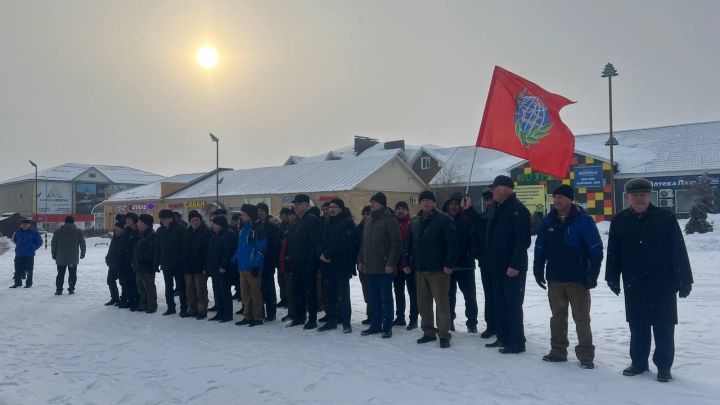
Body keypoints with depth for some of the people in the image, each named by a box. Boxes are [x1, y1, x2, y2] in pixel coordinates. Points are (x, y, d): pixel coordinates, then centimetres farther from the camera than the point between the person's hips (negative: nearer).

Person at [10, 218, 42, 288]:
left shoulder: (34, 232, -6)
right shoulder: (18, 231, 4)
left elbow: (39, 242, 1)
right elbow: (14, 239, 24)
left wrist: (33, 248, -5)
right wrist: (19, 246, 14)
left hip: (29, 254, -4)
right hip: (19, 254, 4)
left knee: (29, 270, 0)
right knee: (18, 269, 8)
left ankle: (29, 283, 10)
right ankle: (17, 282, 19)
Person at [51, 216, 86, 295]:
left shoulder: (58, 231, 2)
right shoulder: (78, 232, -1)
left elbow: (53, 244, 5)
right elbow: (82, 243, 3)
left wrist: (54, 254, 15)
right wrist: (82, 253, 16)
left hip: (61, 258, 1)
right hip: (74, 258, -1)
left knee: (60, 274, 9)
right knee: (72, 274, 8)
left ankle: (59, 290, 6)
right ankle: (71, 289, 6)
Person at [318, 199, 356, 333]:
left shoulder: (347, 223, -5)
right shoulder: (328, 224, 17)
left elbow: (344, 244, -16)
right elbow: (322, 242, 16)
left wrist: (328, 254, -14)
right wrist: (322, 254, -4)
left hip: (342, 265, -7)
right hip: (327, 265, 7)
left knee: (343, 295, -5)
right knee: (329, 294, 9)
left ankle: (346, 322, 1)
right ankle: (331, 320, 17)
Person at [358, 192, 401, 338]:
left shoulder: (390, 220, -9)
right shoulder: (369, 221, 16)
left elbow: (396, 244, -15)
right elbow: (364, 243, 21)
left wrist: (390, 263, -20)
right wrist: (361, 260, 15)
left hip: (384, 268, -8)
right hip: (370, 267, 8)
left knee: (386, 298, 1)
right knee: (373, 298, 13)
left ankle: (387, 327, 9)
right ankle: (375, 325, 21)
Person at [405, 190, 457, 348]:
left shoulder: (444, 220, -8)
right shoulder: (415, 222, 13)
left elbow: (452, 244, -14)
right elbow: (410, 244, 18)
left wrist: (449, 264, -19)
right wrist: (407, 262, 11)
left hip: (438, 269, -6)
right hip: (420, 268, 7)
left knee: (442, 302, -1)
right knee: (423, 302, 12)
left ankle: (444, 334, 7)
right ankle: (428, 332, 24)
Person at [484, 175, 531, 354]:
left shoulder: (518, 210, -15)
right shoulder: (494, 208, 12)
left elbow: (523, 240, -20)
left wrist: (515, 265, -23)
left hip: (513, 268, -9)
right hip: (497, 265, 9)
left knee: (513, 304, -2)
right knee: (500, 303, 14)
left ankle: (517, 342, 7)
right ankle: (503, 337, 25)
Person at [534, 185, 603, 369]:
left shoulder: (583, 221, -9)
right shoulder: (547, 222, 5)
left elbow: (596, 250, -10)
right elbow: (540, 249, 12)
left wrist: (592, 275, -13)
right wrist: (538, 271, 7)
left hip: (578, 280, -4)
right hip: (554, 279, 5)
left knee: (581, 318, 3)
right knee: (557, 316, 13)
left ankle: (586, 355, 11)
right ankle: (558, 351, 24)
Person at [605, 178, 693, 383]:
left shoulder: (665, 218, -5)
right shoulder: (619, 222, 3)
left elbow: (679, 251, -5)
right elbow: (613, 253, 7)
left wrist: (684, 280, -7)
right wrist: (612, 278, 5)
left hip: (663, 284, -2)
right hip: (634, 286, 3)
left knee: (664, 328, 4)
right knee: (637, 327, 12)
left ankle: (664, 367, 16)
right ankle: (638, 362, 25)